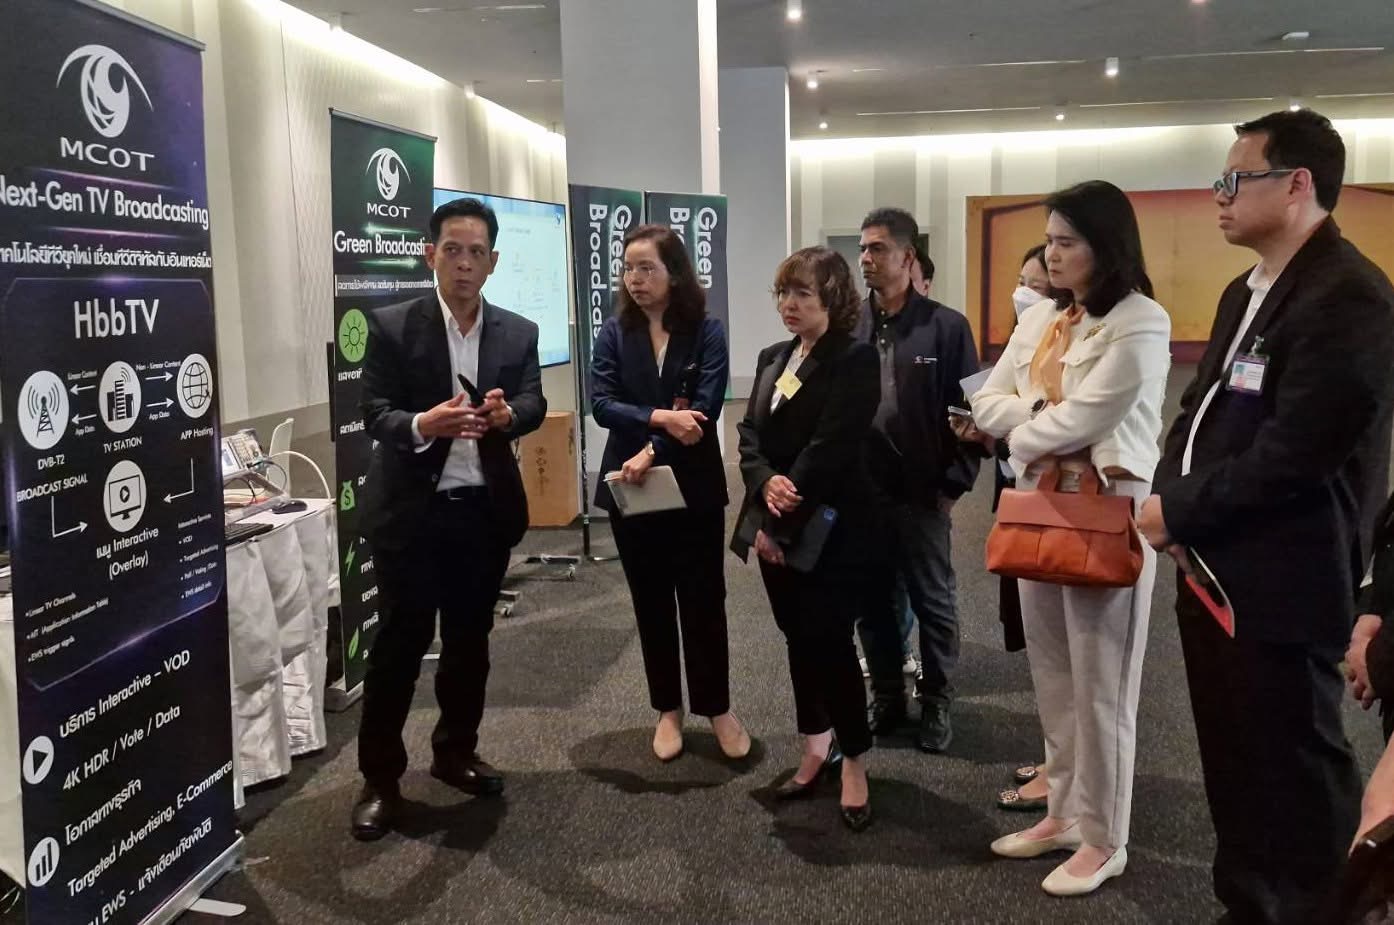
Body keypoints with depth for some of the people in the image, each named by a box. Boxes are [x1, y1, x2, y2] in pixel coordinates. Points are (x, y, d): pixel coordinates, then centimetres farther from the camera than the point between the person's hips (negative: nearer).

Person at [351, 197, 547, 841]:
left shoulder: (518, 333, 5)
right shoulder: (392, 326, -4)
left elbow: (534, 404, -6)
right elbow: (375, 413, -11)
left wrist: (507, 414, -30)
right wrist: (422, 425, -32)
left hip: (486, 510, 4)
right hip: (410, 510, -3)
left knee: (470, 639, 15)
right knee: (400, 641, 2)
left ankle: (456, 752, 32)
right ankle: (380, 778, 15)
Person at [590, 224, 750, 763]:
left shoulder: (706, 331, -5)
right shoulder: (614, 332, 1)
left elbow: (705, 409, -14)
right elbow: (600, 402, -10)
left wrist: (651, 451, -22)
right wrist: (660, 419, -23)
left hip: (693, 486, -2)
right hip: (631, 487, 2)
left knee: (703, 599, 5)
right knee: (651, 602, 11)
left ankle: (717, 707, 21)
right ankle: (667, 709, 25)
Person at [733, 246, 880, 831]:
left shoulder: (854, 359, -11)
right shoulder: (772, 358, 13)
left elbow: (829, 448, -18)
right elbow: (750, 433, 7)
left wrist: (782, 526, -17)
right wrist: (765, 483, -14)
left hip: (830, 530, -7)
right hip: (774, 525, 7)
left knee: (829, 642, -5)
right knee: (798, 640, 13)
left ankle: (853, 762, 13)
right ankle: (817, 748, 28)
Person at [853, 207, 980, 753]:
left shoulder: (946, 327, -5)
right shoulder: (848, 326, 3)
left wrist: (954, 484, -7)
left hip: (921, 493, -3)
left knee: (932, 601, 10)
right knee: (871, 600, 13)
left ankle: (936, 704, 27)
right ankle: (886, 697, 29)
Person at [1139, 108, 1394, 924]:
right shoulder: (1248, 292, 14)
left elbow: (1294, 455, -24)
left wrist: (1178, 510, -13)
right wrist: (1176, 503, -2)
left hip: (1280, 585, -9)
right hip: (1216, 570, 9)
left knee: (1294, 770, 5)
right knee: (1234, 758, 20)